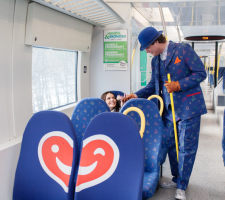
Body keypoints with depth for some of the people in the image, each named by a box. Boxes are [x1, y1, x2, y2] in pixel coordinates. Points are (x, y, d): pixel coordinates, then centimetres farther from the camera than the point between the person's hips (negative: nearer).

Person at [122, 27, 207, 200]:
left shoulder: (183, 49, -9)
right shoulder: (155, 60, 11)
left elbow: (201, 73, -11)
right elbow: (153, 85, 17)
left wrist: (179, 85, -20)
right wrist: (136, 95, 5)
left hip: (188, 107, -6)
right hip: (169, 109, 7)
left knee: (186, 147, 0)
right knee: (170, 145, 13)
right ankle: (176, 179, 32)